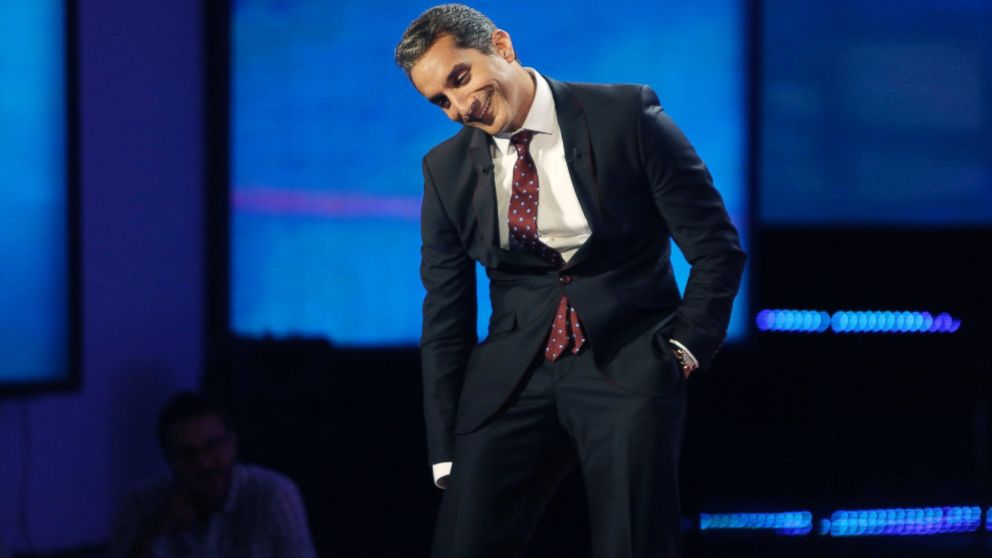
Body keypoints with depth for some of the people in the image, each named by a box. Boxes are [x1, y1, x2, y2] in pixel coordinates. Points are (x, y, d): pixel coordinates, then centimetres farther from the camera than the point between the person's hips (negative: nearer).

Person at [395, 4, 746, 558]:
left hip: (629, 366, -3)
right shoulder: (446, 169, 5)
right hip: (511, 381, 3)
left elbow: (716, 246, 0)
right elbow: (445, 316, 9)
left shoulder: (625, 115, -5)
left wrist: (685, 349, -6)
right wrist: (447, 451, 5)